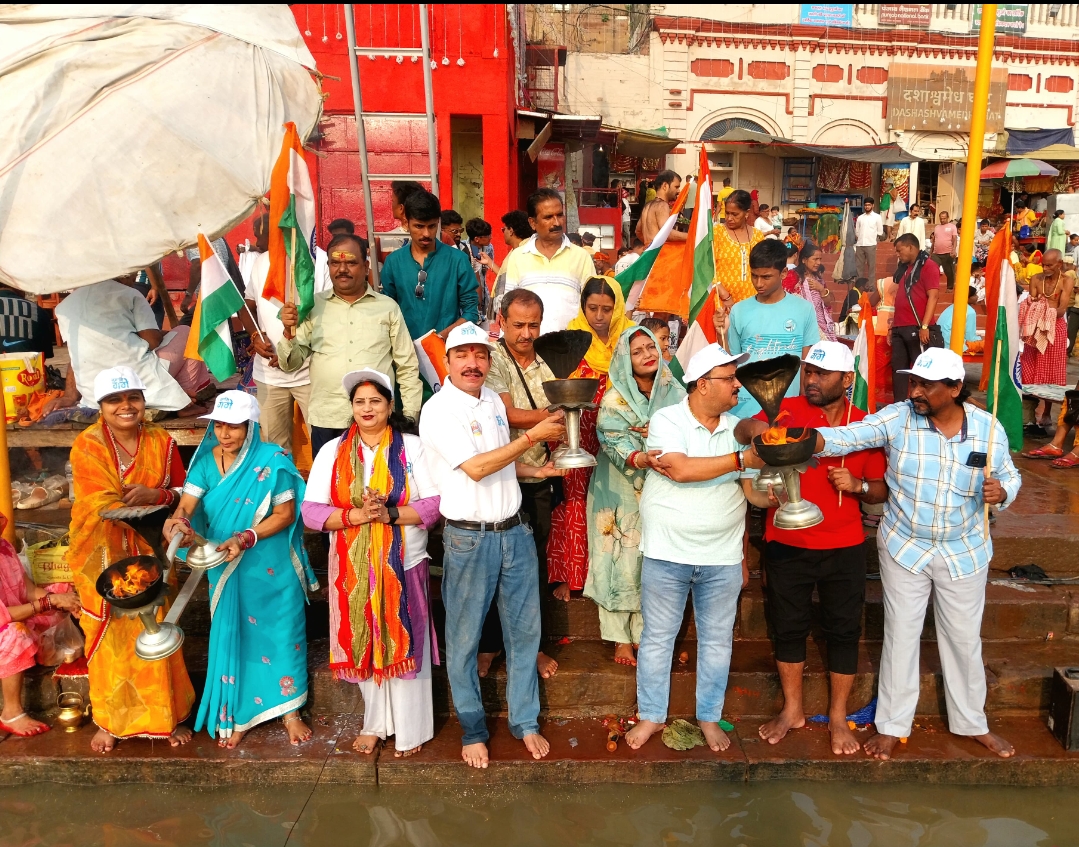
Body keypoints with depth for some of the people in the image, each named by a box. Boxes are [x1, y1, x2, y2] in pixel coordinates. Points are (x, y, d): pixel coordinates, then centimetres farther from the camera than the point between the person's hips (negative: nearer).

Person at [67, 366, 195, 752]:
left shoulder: (162, 442, 0)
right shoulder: (87, 445, -9)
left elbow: (183, 492, 7)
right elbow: (103, 507, -18)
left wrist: (154, 496, -16)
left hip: (151, 555, 2)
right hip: (104, 556, -2)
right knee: (110, 638, 6)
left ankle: (169, 716, 22)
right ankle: (110, 721, 24)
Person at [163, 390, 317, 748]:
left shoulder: (273, 460, -13)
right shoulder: (206, 461, -2)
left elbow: (285, 514, -13)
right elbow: (186, 506, -11)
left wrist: (246, 538, -24)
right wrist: (177, 520, -34)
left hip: (273, 570, -3)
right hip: (225, 570, 3)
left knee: (280, 633, 8)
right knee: (231, 636, 12)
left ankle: (289, 709, 28)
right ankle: (237, 715, 29)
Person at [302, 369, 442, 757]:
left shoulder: (411, 447, -2)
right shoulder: (332, 452, 3)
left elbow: (434, 504, -8)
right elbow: (311, 511, -4)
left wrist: (389, 513, -21)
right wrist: (358, 514, -19)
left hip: (403, 565, -2)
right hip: (353, 568, 2)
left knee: (405, 646, 5)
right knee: (363, 646, 13)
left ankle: (411, 730, 23)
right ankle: (376, 722, 33)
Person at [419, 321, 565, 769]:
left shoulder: (493, 400, 9)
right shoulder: (439, 410, -13)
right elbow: (475, 468, -20)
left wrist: (536, 471, 7)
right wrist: (533, 436, -19)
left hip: (515, 531, 6)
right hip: (469, 538, -6)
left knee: (524, 631, 13)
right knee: (464, 640, 7)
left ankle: (525, 722, 29)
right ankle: (472, 731, 25)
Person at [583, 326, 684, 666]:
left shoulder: (675, 394, 2)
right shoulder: (614, 399, -6)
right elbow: (614, 443, -18)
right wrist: (639, 459, -37)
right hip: (622, 494, -2)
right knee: (623, 564, -2)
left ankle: (645, 635, 19)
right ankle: (621, 639, 11)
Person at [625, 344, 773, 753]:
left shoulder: (738, 429, 4)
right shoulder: (666, 420, -10)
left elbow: (751, 490, 4)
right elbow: (681, 469, -25)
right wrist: (740, 459, -22)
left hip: (723, 557, 4)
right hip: (667, 554, -3)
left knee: (717, 641, 13)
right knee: (657, 637, 10)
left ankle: (710, 717, 31)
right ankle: (651, 715, 27)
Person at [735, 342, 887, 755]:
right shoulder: (787, 410, -6)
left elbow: (881, 490, 6)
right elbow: (740, 431, -21)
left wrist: (858, 485, -15)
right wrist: (753, 427, -43)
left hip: (844, 547, 1)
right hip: (786, 545, -1)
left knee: (843, 631, 10)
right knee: (788, 628, 12)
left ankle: (838, 716, 28)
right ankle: (792, 710, 31)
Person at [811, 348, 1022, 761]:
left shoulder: (988, 427, -10)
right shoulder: (897, 418, -15)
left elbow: (1010, 476, 3)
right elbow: (846, 437, -24)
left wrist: (1001, 492, -20)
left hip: (964, 553, 1)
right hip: (903, 548, -1)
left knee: (964, 639, 16)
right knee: (900, 636, 9)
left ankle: (972, 722, 39)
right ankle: (892, 725, 27)